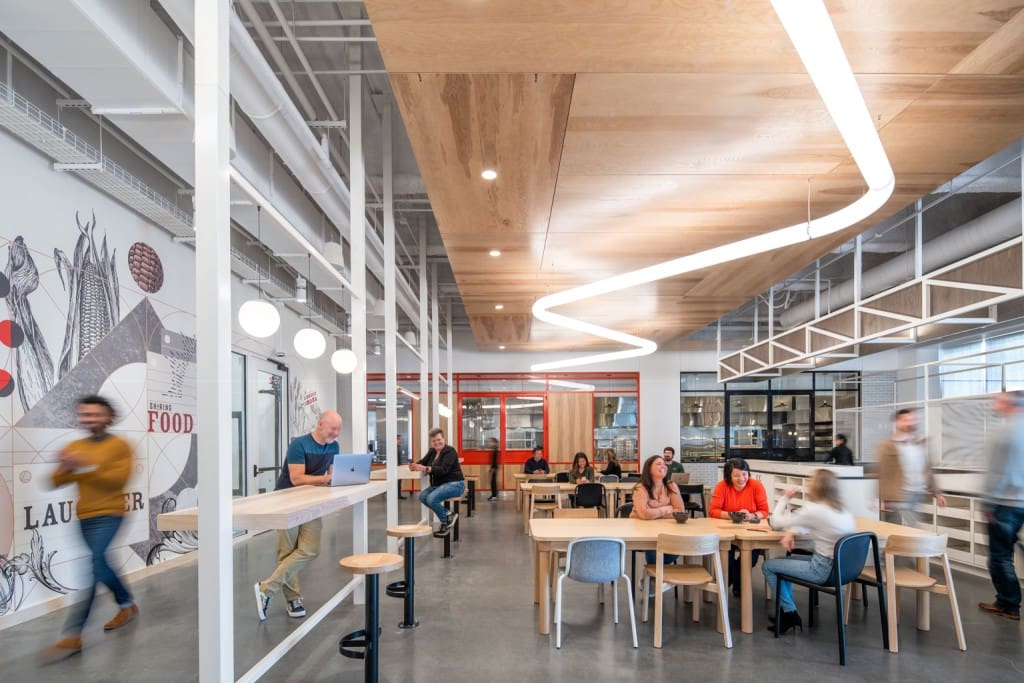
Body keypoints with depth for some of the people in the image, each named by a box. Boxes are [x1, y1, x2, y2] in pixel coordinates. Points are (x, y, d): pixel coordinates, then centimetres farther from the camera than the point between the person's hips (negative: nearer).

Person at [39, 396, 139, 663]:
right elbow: (56, 482, 5)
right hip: (84, 516, 6)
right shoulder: (74, 447, 9)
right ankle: (127, 605, 34)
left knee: (91, 567, -13)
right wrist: (65, 468, -16)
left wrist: (87, 466, -22)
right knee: (99, 565, 15)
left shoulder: (120, 446, -6)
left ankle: (72, 635, -12)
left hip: (108, 515, -6)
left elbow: (118, 479, -16)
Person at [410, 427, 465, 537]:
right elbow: (422, 462, 2)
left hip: (454, 484, -8)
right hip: (439, 484, 8)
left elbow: (444, 469, -26)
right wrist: (415, 466, -23)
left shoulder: (450, 451, -13)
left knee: (432, 498, -27)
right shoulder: (432, 451, 10)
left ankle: (445, 522, -3)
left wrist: (425, 469, -36)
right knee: (422, 496, -13)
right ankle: (447, 515, 0)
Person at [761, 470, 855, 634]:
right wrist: (792, 532, -1)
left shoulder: (813, 509, -20)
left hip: (823, 569, -9)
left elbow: (775, 523, -11)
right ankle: (788, 610, 28)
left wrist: (784, 498, 1)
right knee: (784, 560, 25)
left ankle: (790, 613, 12)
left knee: (767, 566, 6)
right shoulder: (840, 508, 7)